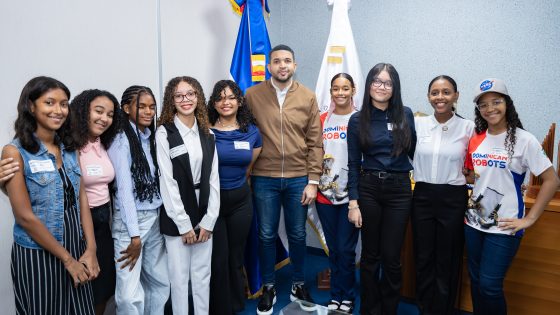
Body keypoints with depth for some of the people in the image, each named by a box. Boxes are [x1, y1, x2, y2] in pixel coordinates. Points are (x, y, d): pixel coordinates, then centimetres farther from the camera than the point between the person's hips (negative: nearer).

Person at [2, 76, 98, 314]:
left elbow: (81, 200, 2)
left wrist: (90, 250, -5)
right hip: (37, 255, -5)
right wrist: (67, 259, -11)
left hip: (77, 250, 5)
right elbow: (25, 216, -14)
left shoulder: (70, 149, 5)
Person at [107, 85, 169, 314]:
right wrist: (135, 235, -13)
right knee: (130, 294, -5)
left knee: (161, 281, 12)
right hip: (130, 221, -6)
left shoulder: (153, 138, 9)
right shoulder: (120, 141, -9)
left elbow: (159, 181, 9)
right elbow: (124, 189, -13)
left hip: (156, 219, 6)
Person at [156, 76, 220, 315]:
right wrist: (184, 224, -12)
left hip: (204, 215, 4)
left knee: (203, 275, 12)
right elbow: (167, 182, -11)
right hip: (176, 218, -4)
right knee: (179, 277, 7)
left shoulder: (207, 134, 7)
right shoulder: (164, 133, -6)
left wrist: (208, 220, -4)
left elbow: (213, 179, 4)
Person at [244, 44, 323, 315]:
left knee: (297, 235, 13)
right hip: (264, 179, 0)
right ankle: (268, 287, 30)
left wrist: (313, 181, -3)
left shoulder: (307, 97, 0)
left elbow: (315, 142, 0)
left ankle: (298, 284, 34)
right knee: (267, 235, 11)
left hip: (299, 178, 1)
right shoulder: (252, 95, -2)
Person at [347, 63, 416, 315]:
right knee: (370, 255, 9)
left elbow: (414, 152, 13)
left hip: (399, 189, 0)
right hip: (368, 188, 0)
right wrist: (353, 203, -5)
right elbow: (353, 164, -1)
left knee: (391, 257, 4)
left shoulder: (405, 115, 3)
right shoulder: (358, 120, 0)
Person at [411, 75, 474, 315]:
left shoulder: (468, 127, -4)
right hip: (423, 196, 2)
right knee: (423, 259, 11)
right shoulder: (417, 124, 0)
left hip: (453, 199, -2)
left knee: (447, 261, 8)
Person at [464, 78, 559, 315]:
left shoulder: (523, 140, -10)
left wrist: (529, 219, -11)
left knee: (489, 285, -2)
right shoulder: (476, 139, 5)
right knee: (475, 281, 13)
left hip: (503, 226, -5)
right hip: (474, 221, 5)